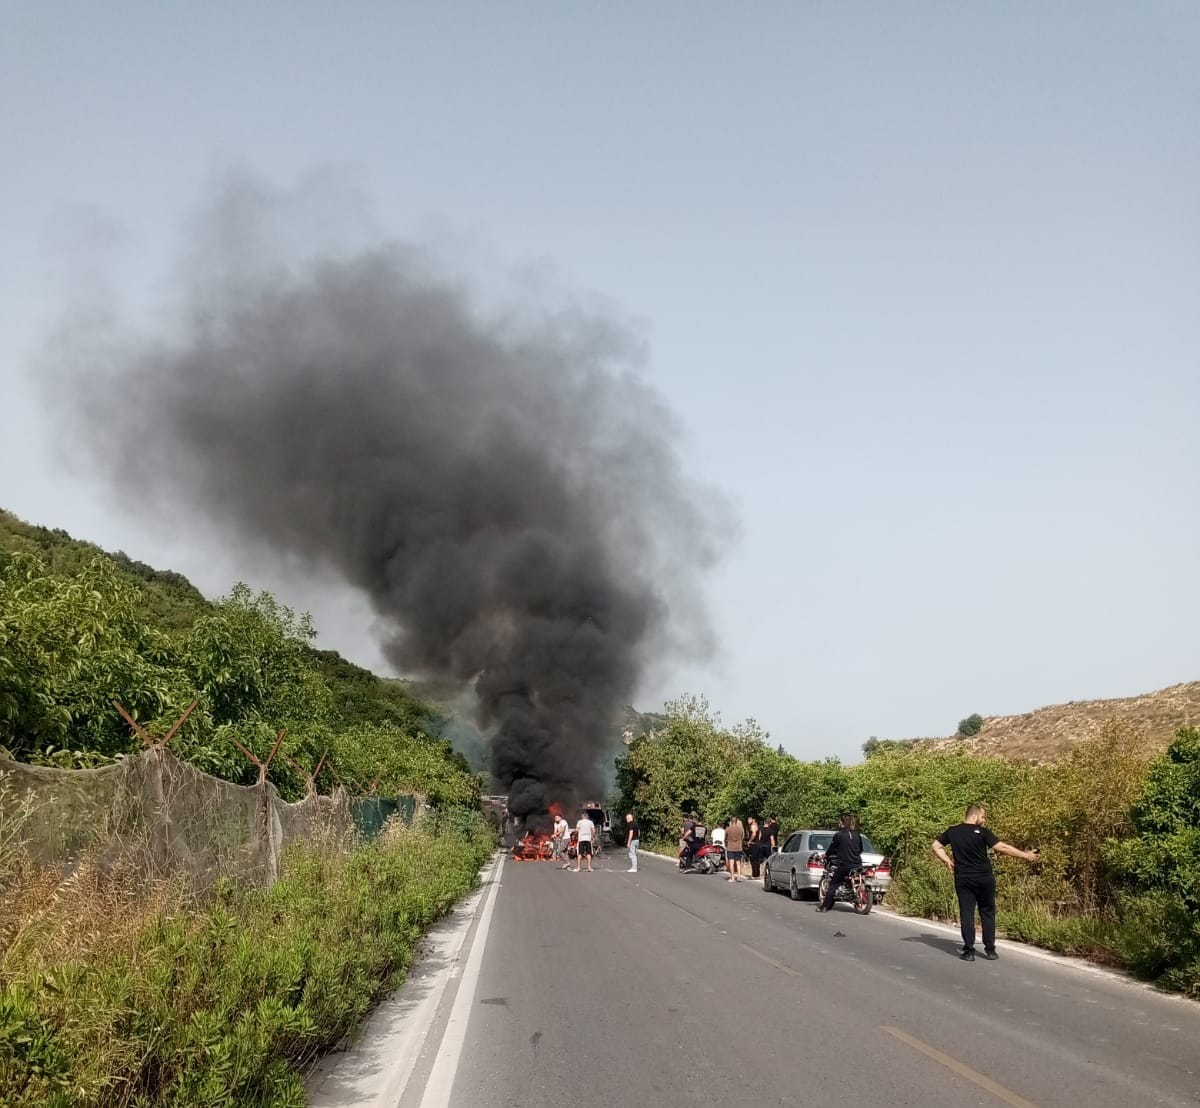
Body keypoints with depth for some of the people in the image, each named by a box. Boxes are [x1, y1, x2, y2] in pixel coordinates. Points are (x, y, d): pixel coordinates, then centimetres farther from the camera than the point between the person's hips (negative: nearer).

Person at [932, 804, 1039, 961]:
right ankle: (990, 950, 13)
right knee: (988, 913, 11)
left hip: (963, 879, 2)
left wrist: (947, 861, 11)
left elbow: (936, 845, 9)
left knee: (966, 914, 4)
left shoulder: (952, 832, 2)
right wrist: (1025, 855, -6)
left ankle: (969, 951, 2)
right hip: (984, 879, -2)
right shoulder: (982, 832, -11)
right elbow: (1002, 847, -13)